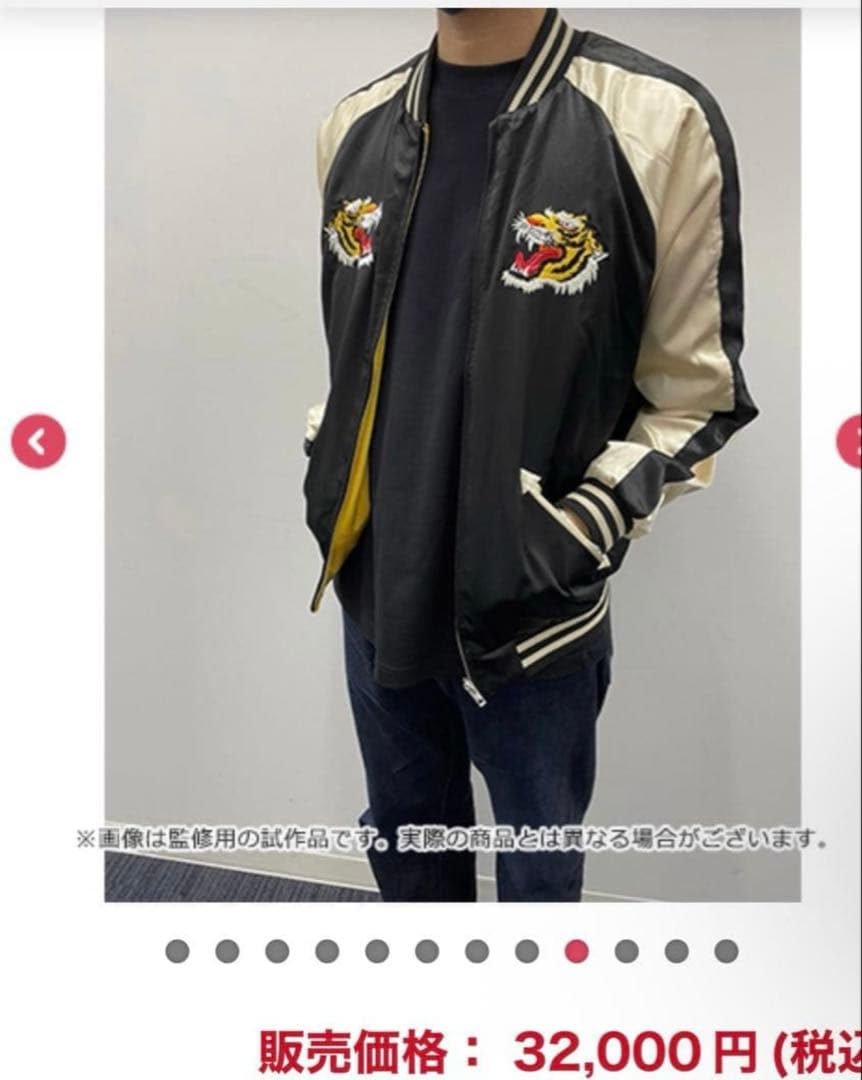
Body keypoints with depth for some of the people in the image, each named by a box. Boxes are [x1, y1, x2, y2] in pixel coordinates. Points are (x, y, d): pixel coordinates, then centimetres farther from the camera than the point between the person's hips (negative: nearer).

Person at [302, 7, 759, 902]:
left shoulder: (660, 121, -14)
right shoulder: (356, 124, 3)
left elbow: (695, 394, -9)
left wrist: (578, 538, -18)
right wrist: (325, 478, 5)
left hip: (534, 611, -4)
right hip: (375, 590, 5)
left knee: (537, 865, 18)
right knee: (406, 838, 24)